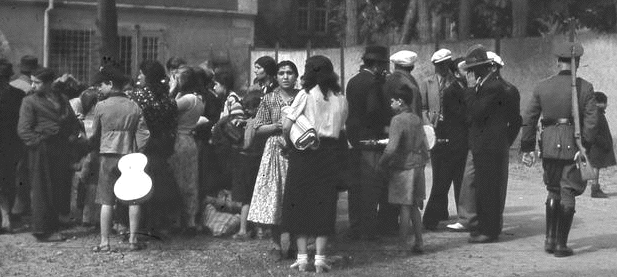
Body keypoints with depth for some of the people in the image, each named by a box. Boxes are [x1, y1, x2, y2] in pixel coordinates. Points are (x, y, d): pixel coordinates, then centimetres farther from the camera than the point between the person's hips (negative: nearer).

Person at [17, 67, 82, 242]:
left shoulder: (62, 99, 15)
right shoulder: (29, 101, 0)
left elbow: (74, 122, 21)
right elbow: (23, 129, -6)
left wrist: (72, 137, 6)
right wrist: (37, 142, -14)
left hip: (62, 149, 5)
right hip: (41, 151, -5)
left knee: (60, 189, 7)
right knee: (42, 191, -2)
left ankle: (52, 228, 18)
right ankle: (43, 231, 5)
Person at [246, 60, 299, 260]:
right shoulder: (269, 99, 6)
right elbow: (258, 129, 5)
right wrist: (277, 126, -11)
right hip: (275, 151, 0)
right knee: (273, 196, -1)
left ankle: (291, 243, 4)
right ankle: (276, 244, 9)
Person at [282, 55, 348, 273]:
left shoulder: (306, 94, -6)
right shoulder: (341, 99, 5)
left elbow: (286, 126, -10)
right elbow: (341, 129, 5)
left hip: (304, 153, -3)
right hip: (330, 154, 3)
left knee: (299, 202, 7)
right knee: (324, 204, 8)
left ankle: (302, 257, 6)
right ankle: (320, 258, 5)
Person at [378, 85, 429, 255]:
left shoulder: (398, 120, -14)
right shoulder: (417, 119, 8)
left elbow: (391, 148, -21)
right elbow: (425, 146, 12)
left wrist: (382, 163, -9)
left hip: (403, 168, -7)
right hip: (417, 167, 7)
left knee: (405, 208, -3)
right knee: (414, 207, 14)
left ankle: (403, 245, 1)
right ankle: (419, 243, 16)